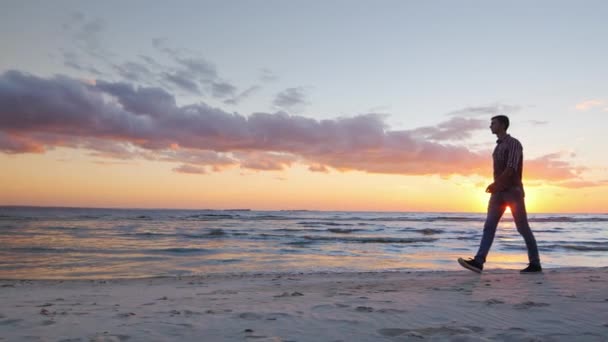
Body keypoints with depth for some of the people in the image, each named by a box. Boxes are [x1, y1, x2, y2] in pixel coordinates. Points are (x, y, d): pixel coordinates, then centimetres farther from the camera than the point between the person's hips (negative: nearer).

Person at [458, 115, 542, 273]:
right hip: (499, 192, 7)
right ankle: (478, 262, -15)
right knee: (489, 226, -6)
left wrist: (495, 183, -26)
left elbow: (512, 168, -20)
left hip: (513, 191, -7)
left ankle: (535, 263, 13)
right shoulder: (499, 146, 21)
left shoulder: (514, 143, -7)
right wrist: (496, 187, 19)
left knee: (523, 228, -1)